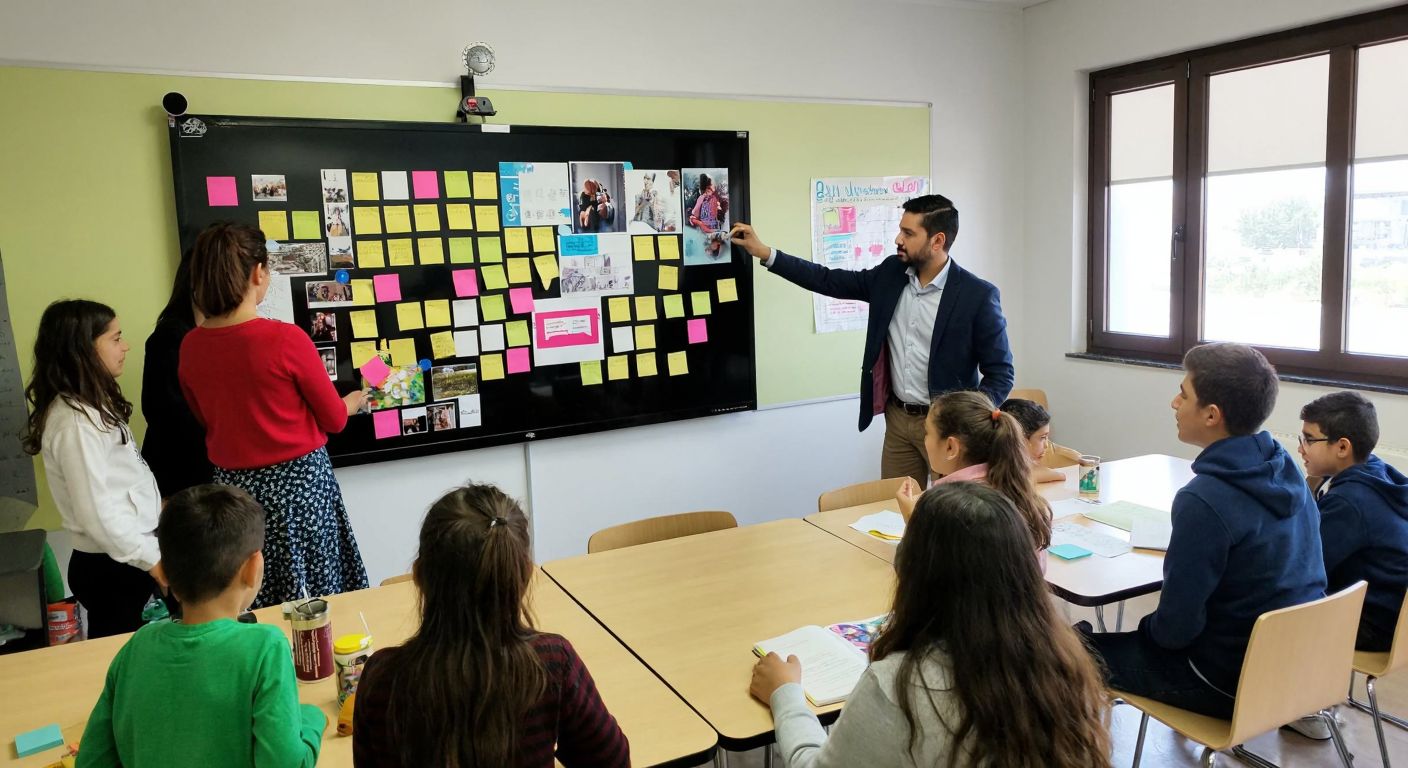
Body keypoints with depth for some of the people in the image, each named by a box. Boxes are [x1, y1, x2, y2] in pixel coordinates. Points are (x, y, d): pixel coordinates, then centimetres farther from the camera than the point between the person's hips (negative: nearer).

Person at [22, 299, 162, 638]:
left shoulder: (91, 406, 9)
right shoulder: (74, 422, -22)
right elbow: (97, 514, -24)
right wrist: (153, 560, -18)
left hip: (124, 559, 9)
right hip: (113, 567, -9)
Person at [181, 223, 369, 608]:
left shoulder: (190, 346, -2)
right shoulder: (287, 339, -18)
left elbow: (208, 421, 12)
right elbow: (334, 419, -7)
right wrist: (354, 401, 14)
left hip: (233, 486, 5)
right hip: (298, 483, -5)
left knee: (253, 611, 16)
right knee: (317, 607, 10)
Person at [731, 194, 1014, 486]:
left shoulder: (978, 295, -15)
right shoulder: (891, 273, 0)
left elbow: (1000, 373, -11)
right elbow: (830, 281, 4)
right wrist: (764, 252, 0)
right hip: (898, 418, 5)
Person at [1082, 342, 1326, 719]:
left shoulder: (1204, 501, -28)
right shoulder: (1287, 470, -2)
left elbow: (1176, 626, -22)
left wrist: (1147, 629, 0)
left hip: (1236, 681, -8)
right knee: (1146, 631, 30)